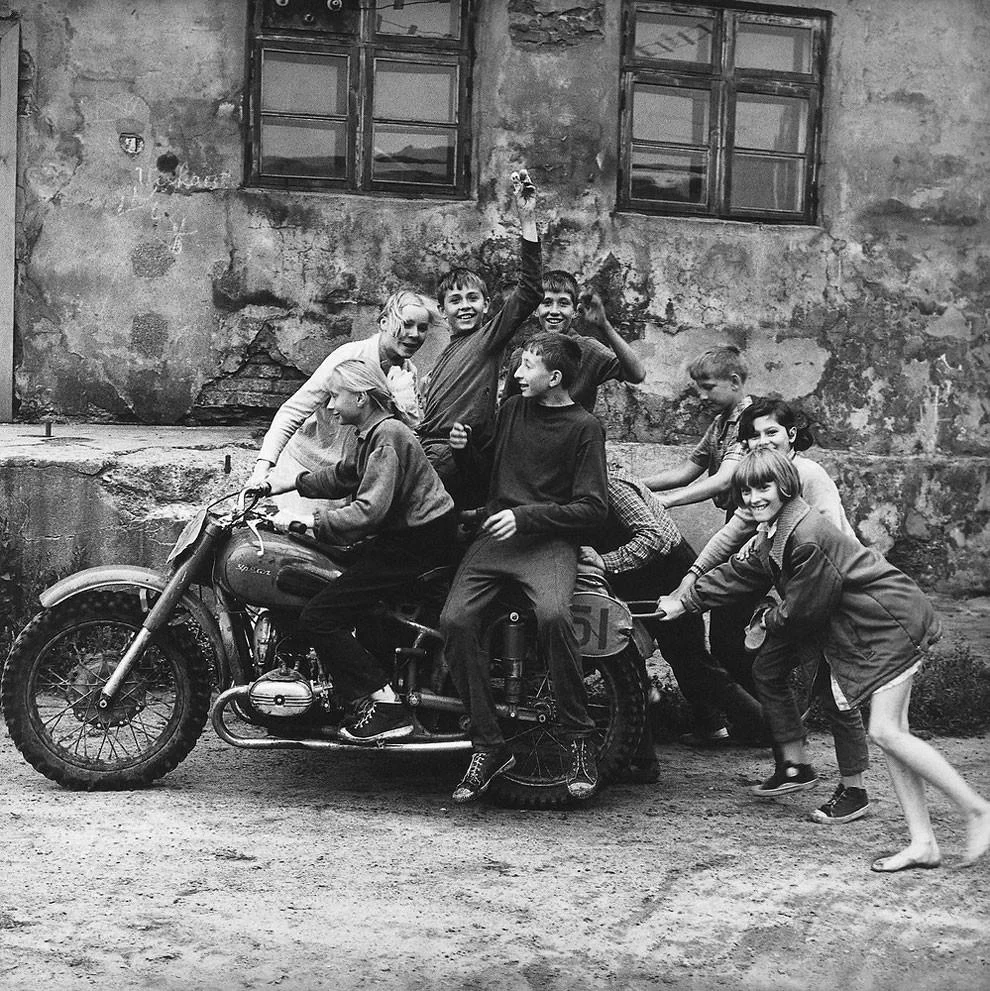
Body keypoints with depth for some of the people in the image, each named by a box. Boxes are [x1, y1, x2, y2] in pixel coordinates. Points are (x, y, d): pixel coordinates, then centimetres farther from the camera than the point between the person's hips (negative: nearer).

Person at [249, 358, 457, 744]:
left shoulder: (387, 436, -18)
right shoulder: (373, 431, 14)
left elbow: (370, 510, -27)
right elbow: (343, 476, 27)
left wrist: (310, 523, -24)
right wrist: (284, 484, 21)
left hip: (415, 545, -11)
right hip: (406, 536, 11)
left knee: (319, 617, -13)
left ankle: (384, 707, -15)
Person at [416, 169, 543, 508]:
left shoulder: (490, 335, 1)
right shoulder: (447, 352, 25)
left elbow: (529, 293, -13)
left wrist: (528, 222, -19)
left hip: (458, 456, -8)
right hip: (430, 449, 8)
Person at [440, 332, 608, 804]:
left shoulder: (583, 427, 1)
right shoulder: (512, 410, 18)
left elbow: (592, 508, -4)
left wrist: (526, 516, -13)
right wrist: (464, 449, 8)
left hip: (551, 542, -5)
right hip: (496, 539, 5)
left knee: (553, 615, -35)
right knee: (455, 620, -22)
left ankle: (580, 741, -19)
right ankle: (488, 744, -13)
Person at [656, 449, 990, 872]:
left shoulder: (807, 536, -23)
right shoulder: (772, 535, 9)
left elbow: (805, 610, -16)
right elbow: (735, 574, 20)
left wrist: (765, 621, 3)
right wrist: (684, 602, 20)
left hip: (891, 624, -10)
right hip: (861, 633, 10)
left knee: (885, 732, -13)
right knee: (893, 731, 5)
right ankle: (922, 844, 6)